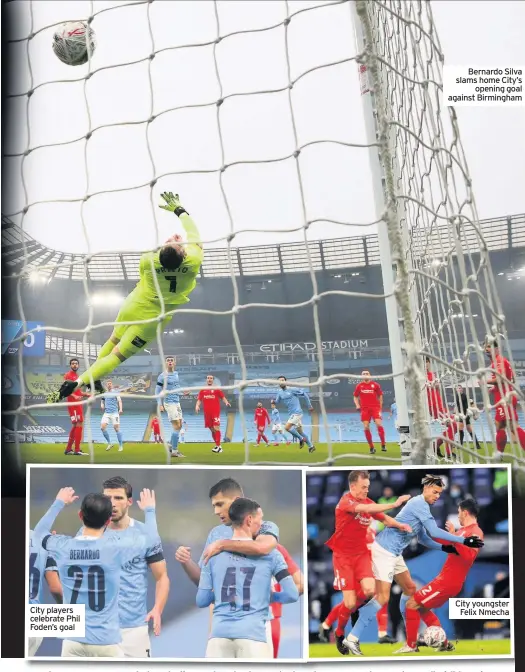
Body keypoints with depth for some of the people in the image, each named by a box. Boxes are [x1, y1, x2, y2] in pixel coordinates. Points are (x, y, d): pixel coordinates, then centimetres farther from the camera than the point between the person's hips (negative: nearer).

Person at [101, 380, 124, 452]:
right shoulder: (104, 394, 15)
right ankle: (109, 443, 5)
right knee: (102, 427, -10)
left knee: (116, 428, -6)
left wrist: (120, 409, -26)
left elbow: (119, 401, -9)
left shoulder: (115, 393, 2)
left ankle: (121, 445, 3)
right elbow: (102, 401, 27)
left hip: (114, 413, -4)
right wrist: (102, 405, 2)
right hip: (106, 413, 4)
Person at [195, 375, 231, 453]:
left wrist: (226, 402, -18)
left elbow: (223, 397, 2)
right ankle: (217, 445, 22)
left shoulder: (217, 389, 5)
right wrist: (197, 406, -8)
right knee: (212, 429, 10)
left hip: (215, 412, -4)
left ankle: (219, 446, -13)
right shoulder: (202, 390, 12)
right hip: (207, 413, 4)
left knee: (216, 428, -15)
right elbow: (199, 400, 12)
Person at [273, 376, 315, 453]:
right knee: (299, 431, 11)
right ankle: (311, 446, 24)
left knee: (287, 427, -19)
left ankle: (301, 439, -1)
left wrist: (310, 406, -2)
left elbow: (305, 395, -5)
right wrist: (274, 401, -10)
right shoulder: (280, 392, 8)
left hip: (297, 412, -7)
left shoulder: (292, 389, -11)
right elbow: (277, 401, 15)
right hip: (291, 414, 7)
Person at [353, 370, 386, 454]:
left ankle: (383, 445, -5)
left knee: (379, 424, -18)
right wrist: (357, 405, -1)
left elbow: (380, 396, 11)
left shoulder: (375, 385, 3)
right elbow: (355, 397, 16)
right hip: (364, 409, 2)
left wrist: (380, 408, 10)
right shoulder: (359, 386, 6)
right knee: (366, 427, -5)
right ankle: (371, 447, 6)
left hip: (375, 407, -1)